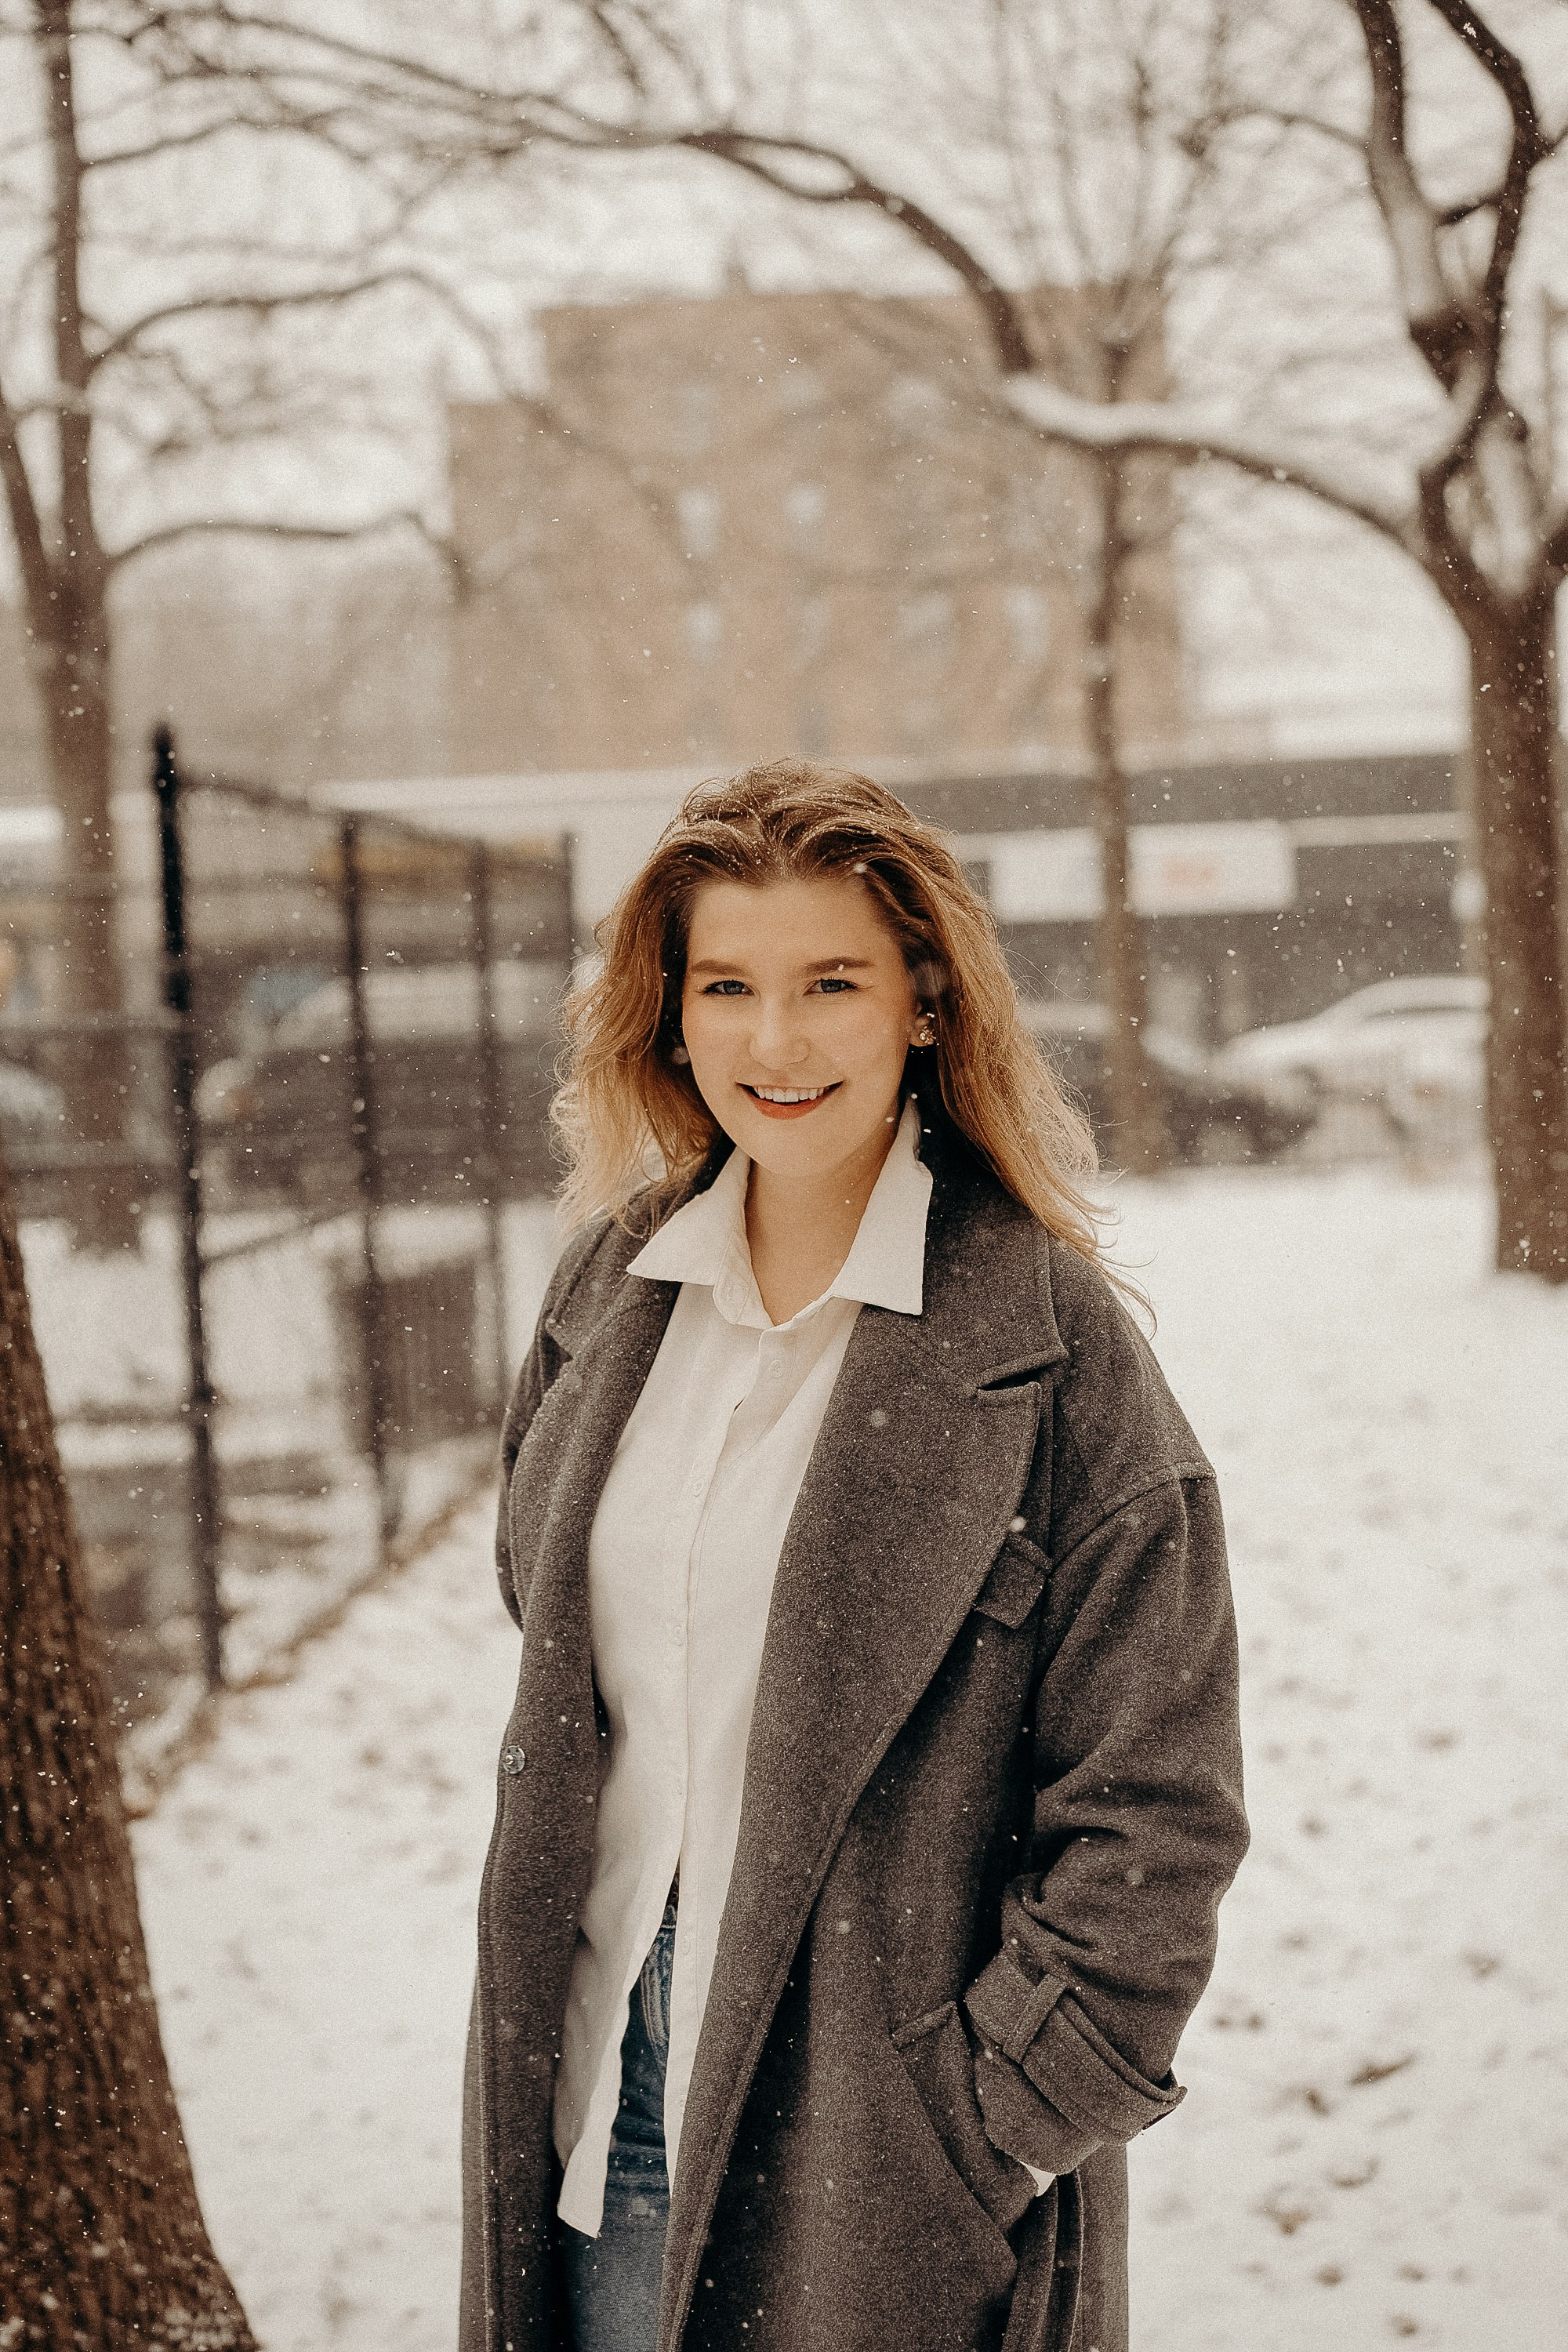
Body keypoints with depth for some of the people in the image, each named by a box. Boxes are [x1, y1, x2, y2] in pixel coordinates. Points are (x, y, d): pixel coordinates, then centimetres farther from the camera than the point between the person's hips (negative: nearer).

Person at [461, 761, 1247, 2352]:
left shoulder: (1050, 1349, -13)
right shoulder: (616, 1280, 3)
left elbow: (1153, 1816, -10)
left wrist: (990, 2123, -11)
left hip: (875, 2143, -4)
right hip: (600, 2089, 5)